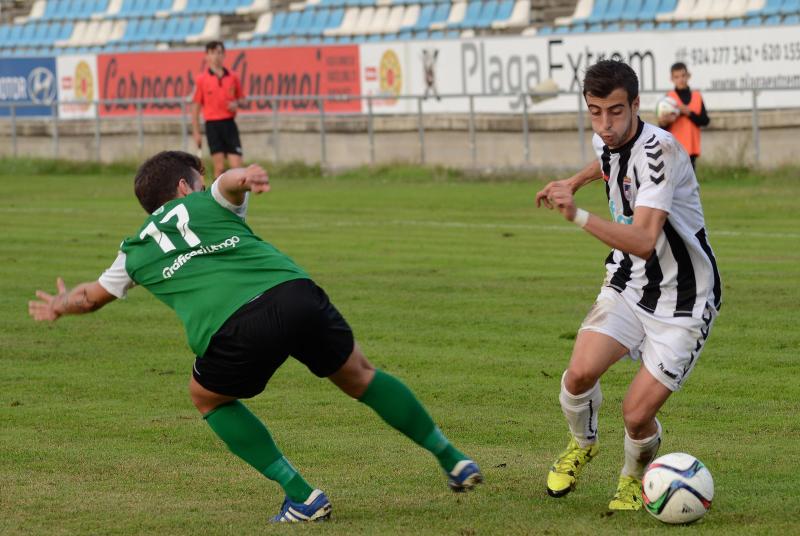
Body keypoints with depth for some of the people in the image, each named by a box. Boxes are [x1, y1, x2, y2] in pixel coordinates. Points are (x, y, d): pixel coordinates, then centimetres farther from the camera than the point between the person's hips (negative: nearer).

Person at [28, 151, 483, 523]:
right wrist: (244, 177, -17)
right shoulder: (209, 204, 27)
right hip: (297, 294, 1)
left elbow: (92, 295, 43)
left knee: (209, 398, 28)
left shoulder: (135, 253, 29)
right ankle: (453, 461, 33)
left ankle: (302, 497, 20)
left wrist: (62, 303, 64)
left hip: (234, 331, -1)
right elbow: (231, 181, 5)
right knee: (359, 376, 25)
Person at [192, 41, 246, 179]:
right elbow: (195, 108, 2)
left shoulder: (233, 78, 8)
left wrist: (237, 103, -7)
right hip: (213, 125, -2)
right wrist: (196, 133, -2)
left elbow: (243, 100, 18)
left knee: (237, 166, -4)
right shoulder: (201, 80, 1)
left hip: (229, 124, 2)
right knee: (219, 168, -2)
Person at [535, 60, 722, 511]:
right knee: (580, 374, -18)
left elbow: (644, 241, -38)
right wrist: (574, 182, 36)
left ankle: (635, 477, 22)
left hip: (684, 301, -6)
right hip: (628, 285, 6)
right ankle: (582, 444, 15)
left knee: (638, 414, -13)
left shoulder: (659, 150, -28)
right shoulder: (607, 141, -3)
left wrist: (578, 216, -47)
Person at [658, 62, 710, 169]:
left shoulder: (697, 97, 7)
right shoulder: (669, 98, -2)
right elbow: (662, 126, -3)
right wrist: (664, 122, -26)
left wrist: (688, 112, -13)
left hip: (691, 148, 3)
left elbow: (705, 121, 0)